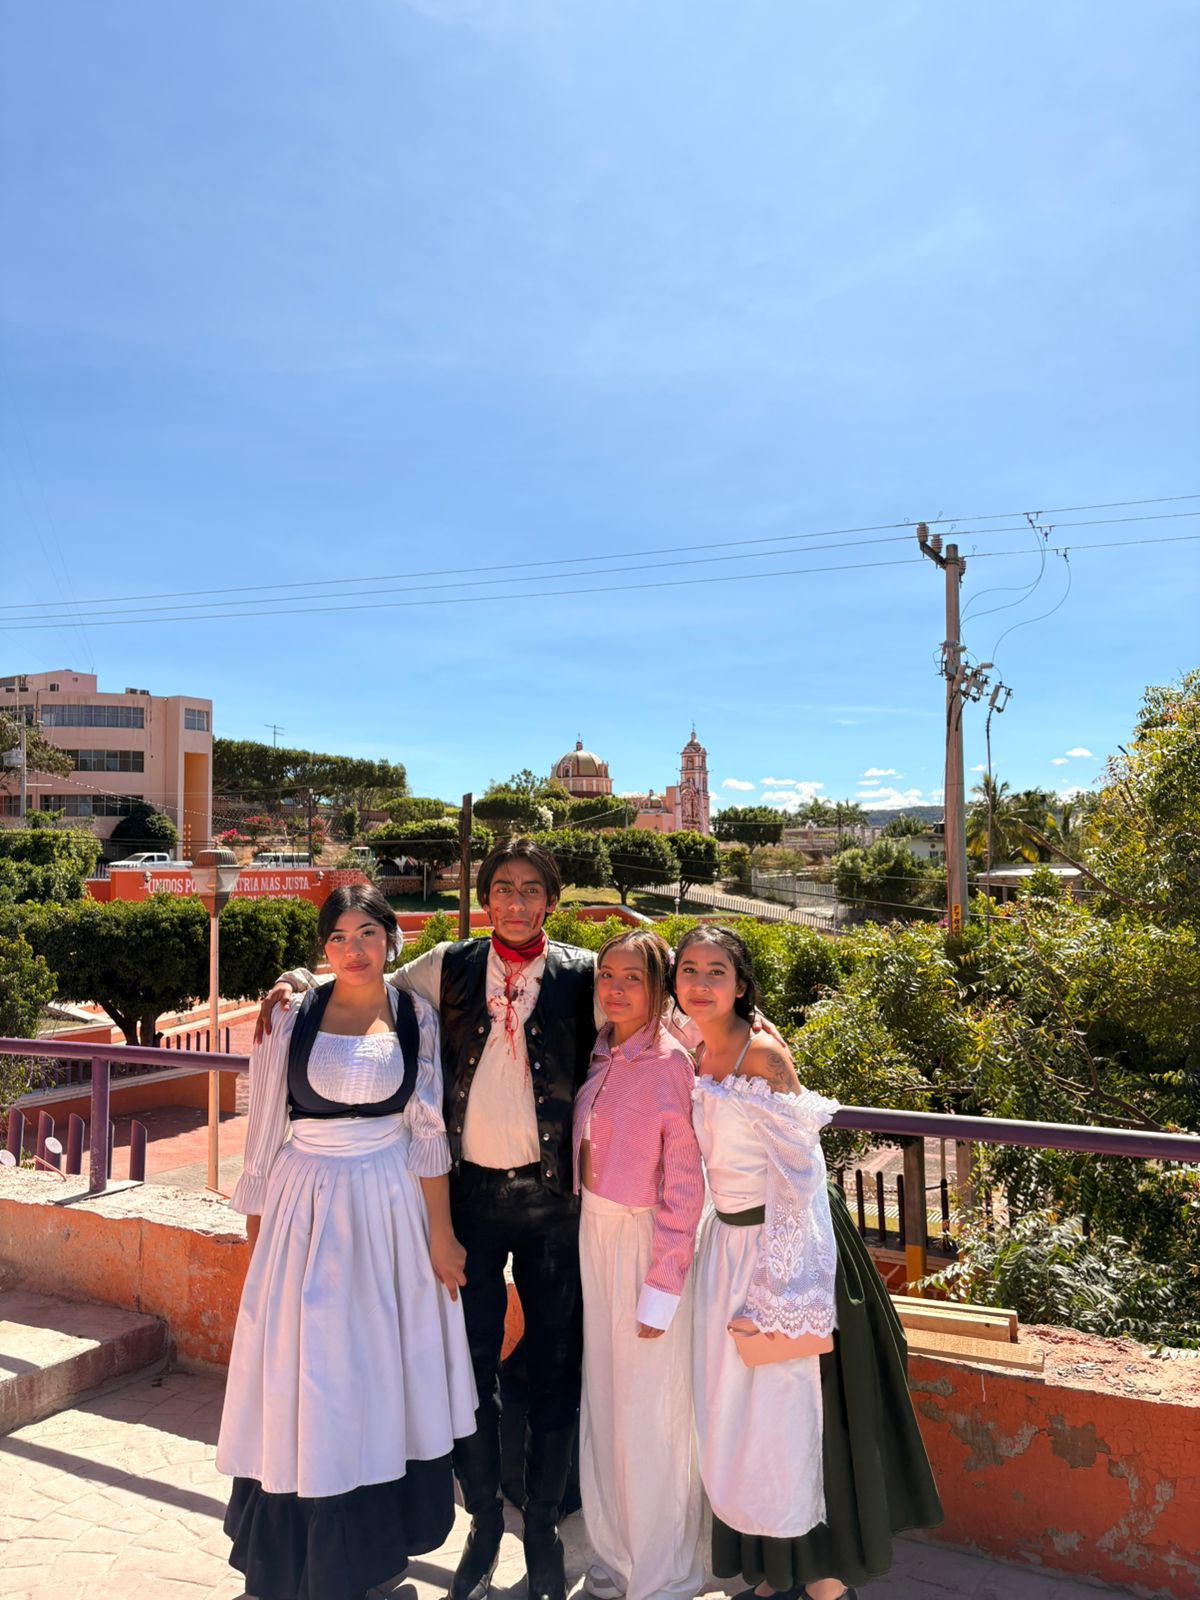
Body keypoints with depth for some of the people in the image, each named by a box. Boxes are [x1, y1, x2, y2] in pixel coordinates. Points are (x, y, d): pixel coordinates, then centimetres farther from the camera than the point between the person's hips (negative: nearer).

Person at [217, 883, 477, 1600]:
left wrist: (440, 1233, -1)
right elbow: (266, 1128, 2)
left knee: (385, 1373, 12)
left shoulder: (416, 1018, -3)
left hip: (393, 1210, 1)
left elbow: (427, 1133, -1)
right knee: (309, 1375, 8)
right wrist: (258, 1225, 5)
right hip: (308, 1210, -1)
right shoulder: (293, 1016, -5)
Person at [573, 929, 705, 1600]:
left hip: (643, 1239, -6)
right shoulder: (600, 1055, 2)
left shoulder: (670, 1065, -17)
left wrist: (661, 1287, -14)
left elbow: (682, 1187, -15)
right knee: (602, 1396, 17)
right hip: (594, 1231, 6)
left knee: (648, 1411, 7)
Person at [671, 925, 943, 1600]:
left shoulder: (762, 1054, -19)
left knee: (794, 1408, 5)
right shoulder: (696, 1058, 3)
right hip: (729, 1243, 7)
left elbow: (798, 1169, -18)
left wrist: (778, 1281, -19)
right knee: (740, 1410, 16)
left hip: (786, 1238, -7)